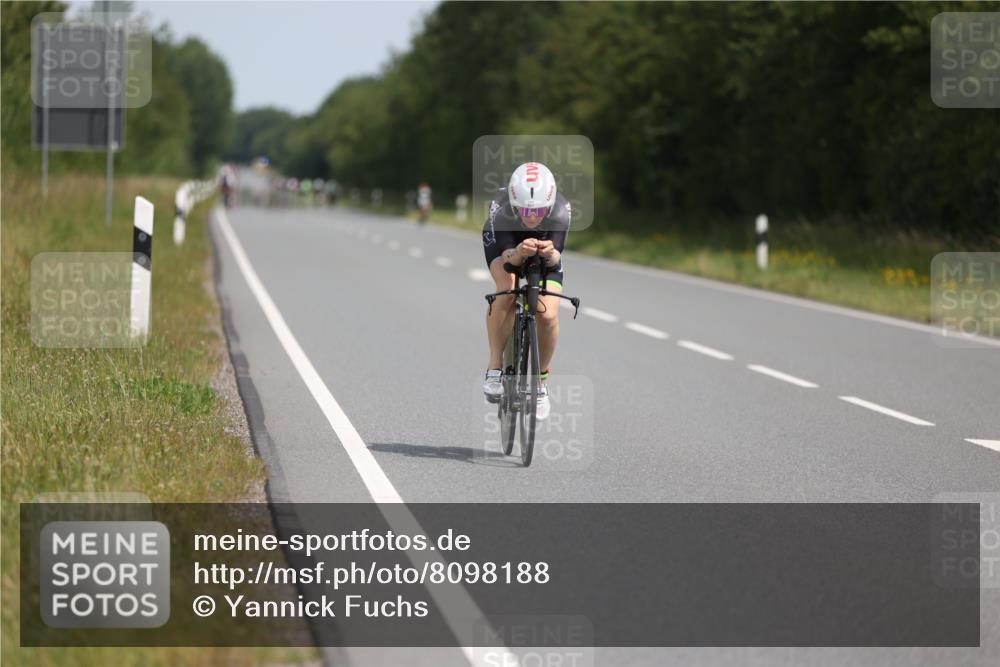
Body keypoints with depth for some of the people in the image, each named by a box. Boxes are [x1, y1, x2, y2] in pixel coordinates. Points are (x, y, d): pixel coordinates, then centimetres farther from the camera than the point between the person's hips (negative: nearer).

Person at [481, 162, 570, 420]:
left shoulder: (561, 210, -36)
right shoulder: (501, 208, -38)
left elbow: (556, 258, -35)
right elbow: (508, 256, -38)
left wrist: (550, 254, -59)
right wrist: (520, 253, -62)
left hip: (546, 248, 1)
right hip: (503, 241, -1)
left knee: (548, 315, -17)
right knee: (507, 289, -33)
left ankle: (541, 380, 9)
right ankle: (495, 367, -20)